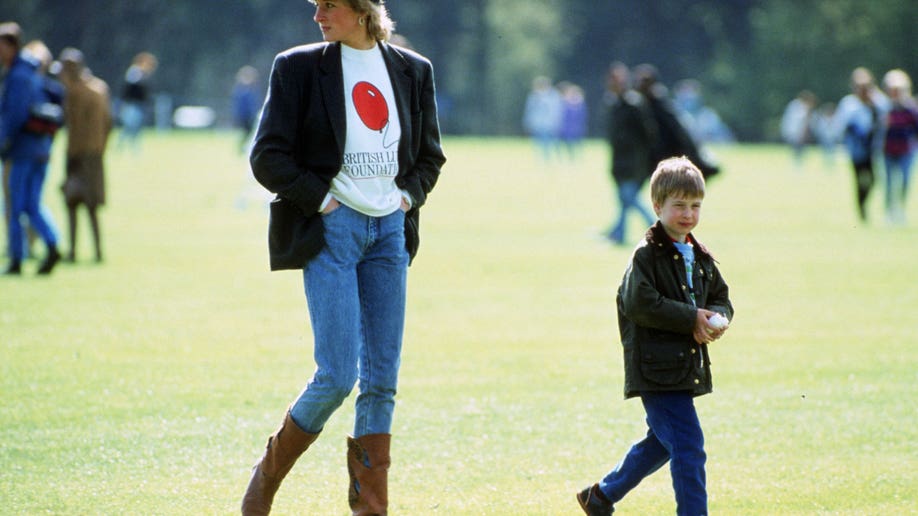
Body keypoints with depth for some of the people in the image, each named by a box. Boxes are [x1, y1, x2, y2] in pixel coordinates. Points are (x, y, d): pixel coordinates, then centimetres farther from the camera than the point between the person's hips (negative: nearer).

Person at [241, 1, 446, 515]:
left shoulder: (412, 71, 9)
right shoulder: (301, 67, -2)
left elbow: (430, 155, 19)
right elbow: (268, 157, -3)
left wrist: (409, 196, 2)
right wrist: (320, 199, -10)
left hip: (390, 230, 4)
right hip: (331, 231, -4)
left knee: (383, 379, 3)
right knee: (338, 375, -11)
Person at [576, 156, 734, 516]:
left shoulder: (700, 258, 14)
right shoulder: (647, 255, -11)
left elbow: (721, 297, 19)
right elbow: (641, 304, -22)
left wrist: (717, 318, -5)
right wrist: (691, 319, -21)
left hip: (687, 367, 9)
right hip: (656, 368, -9)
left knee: (661, 441, 21)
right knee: (688, 445, -12)